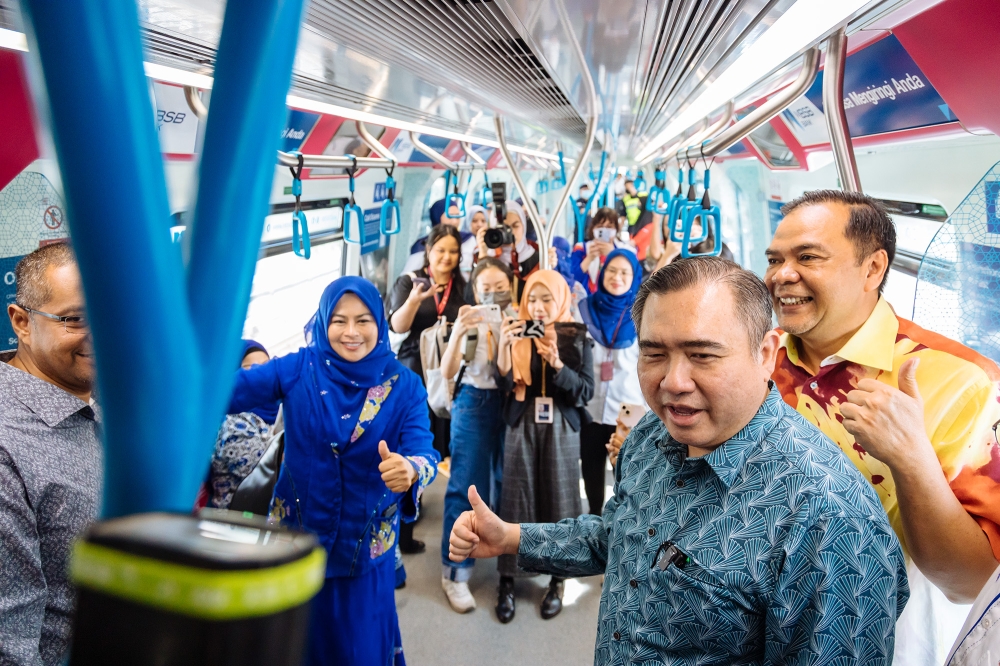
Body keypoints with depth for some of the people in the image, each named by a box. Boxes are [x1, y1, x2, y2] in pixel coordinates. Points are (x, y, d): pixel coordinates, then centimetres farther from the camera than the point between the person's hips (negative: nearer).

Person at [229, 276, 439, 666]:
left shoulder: (404, 386, -10)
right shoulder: (298, 369, -9)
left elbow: (425, 452, -21)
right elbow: (231, 390, -19)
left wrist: (410, 470, -44)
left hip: (364, 545, 0)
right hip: (297, 535, 1)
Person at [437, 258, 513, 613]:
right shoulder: (469, 320, -6)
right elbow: (448, 372, -15)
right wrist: (458, 332, -31)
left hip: (512, 403, 3)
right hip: (475, 404, -3)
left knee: (507, 481, 15)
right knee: (466, 487, -1)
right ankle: (454, 573, 7)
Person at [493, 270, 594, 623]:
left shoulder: (577, 338, -1)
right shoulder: (518, 334, 1)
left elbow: (586, 390, -8)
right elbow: (504, 384, -9)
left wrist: (557, 364, -23)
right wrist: (504, 344, -24)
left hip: (561, 429, 0)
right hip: (522, 426, 1)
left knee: (558, 499, 5)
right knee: (516, 499, 1)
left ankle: (558, 580, 20)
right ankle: (507, 581, 11)